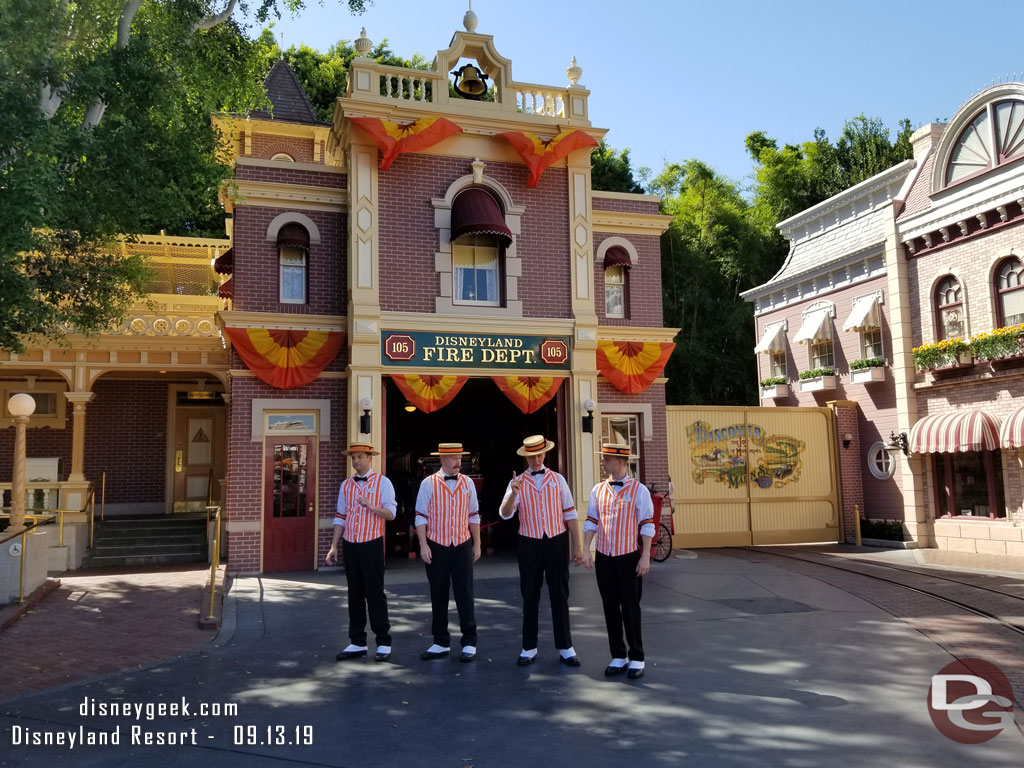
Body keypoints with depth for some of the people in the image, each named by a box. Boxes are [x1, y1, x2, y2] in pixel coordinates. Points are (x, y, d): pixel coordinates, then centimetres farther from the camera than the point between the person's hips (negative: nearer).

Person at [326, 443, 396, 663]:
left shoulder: (382, 482, -3)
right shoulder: (346, 485, 10)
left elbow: (391, 514, -9)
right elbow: (340, 518, 12)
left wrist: (371, 506, -25)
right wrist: (334, 546, 8)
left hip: (372, 544, -5)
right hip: (350, 545, 5)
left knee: (375, 593, -2)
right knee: (354, 594, 10)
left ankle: (383, 643, 9)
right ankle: (357, 643, 19)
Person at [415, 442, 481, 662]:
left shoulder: (467, 483, 4)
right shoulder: (429, 484, -3)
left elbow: (473, 516, 9)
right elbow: (421, 517, -2)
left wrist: (477, 544, 8)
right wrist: (423, 545, -9)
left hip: (462, 547, 1)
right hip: (437, 547, -1)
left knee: (465, 596, 2)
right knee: (438, 597, 8)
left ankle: (469, 643, 12)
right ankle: (441, 643, 20)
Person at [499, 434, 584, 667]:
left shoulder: (558, 479, 3)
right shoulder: (518, 482, 0)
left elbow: (570, 514, 3)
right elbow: (505, 514, -13)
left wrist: (577, 547, 0)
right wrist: (513, 494, -32)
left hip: (557, 542, 0)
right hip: (530, 544, 0)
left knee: (560, 596, 7)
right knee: (530, 597, 9)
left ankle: (565, 647, 17)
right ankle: (529, 648, 20)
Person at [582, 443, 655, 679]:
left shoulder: (638, 489, -6)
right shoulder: (598, 490, 5)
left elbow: (647, 525, -6)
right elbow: (591, 522, 7)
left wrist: (646, 556, -10)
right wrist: (585, 550, -1)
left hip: (629, 557, -4)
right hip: (604, 558, 4)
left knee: (630, 608, 3)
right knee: (611, 608, 9)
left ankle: (636, 659, 16)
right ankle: (618, 657, 21)